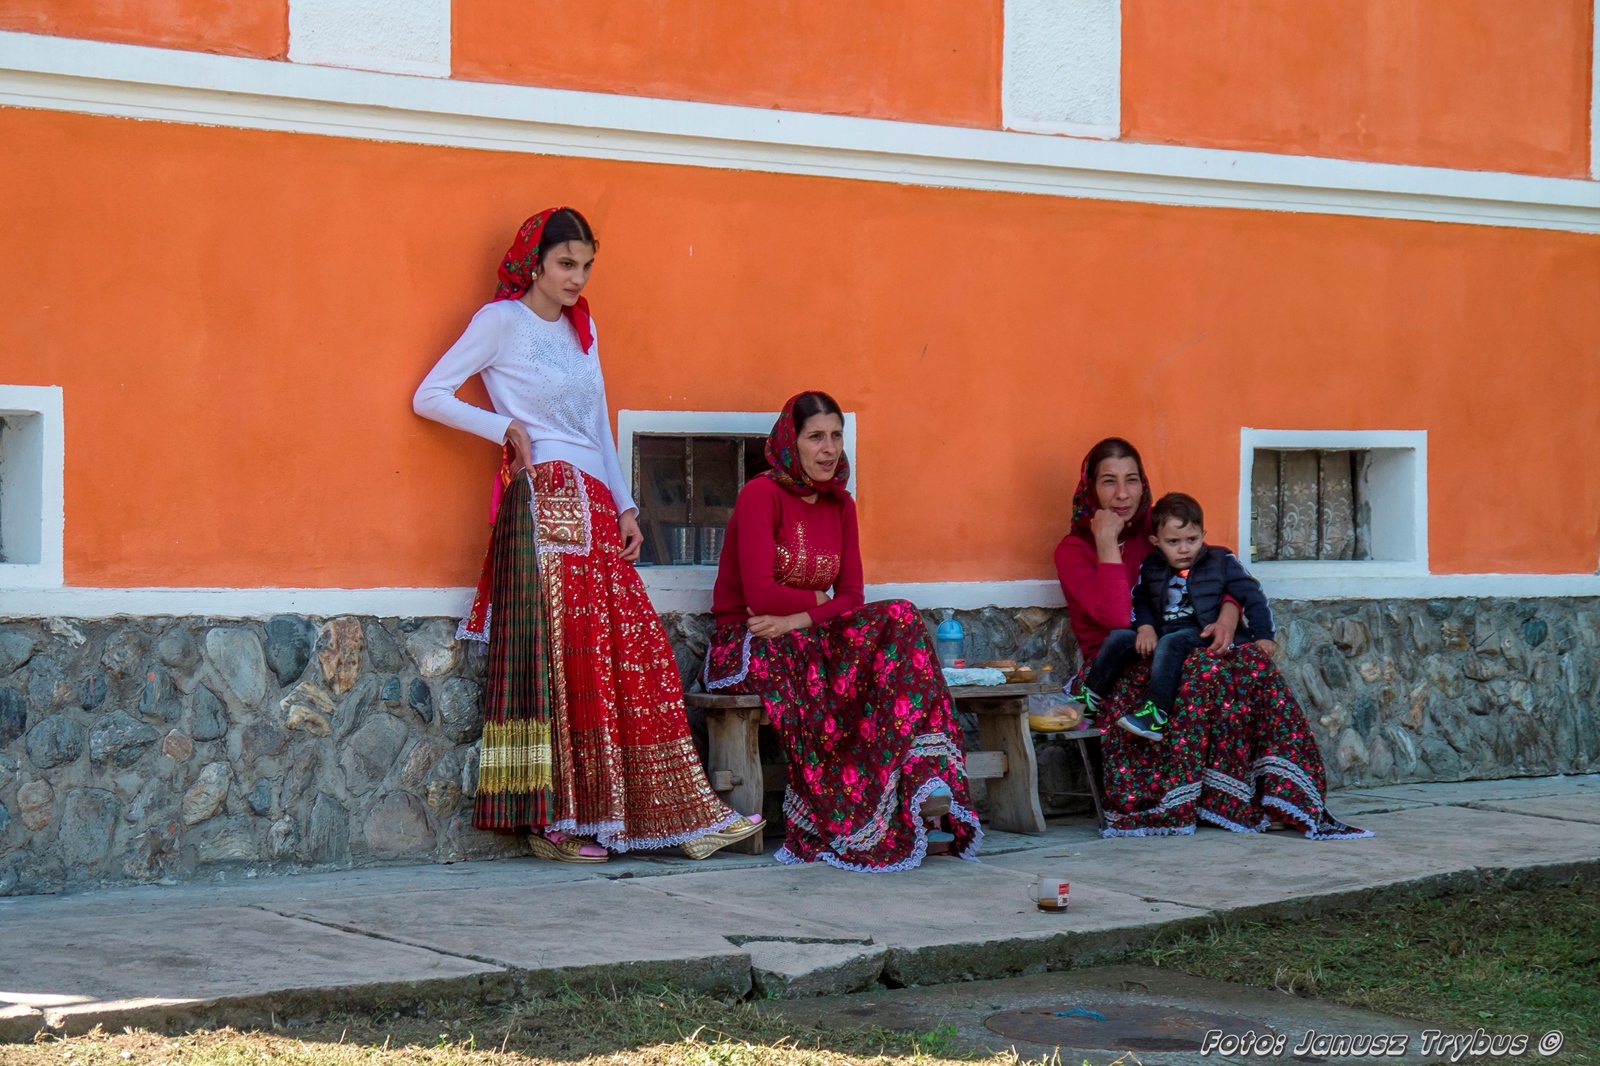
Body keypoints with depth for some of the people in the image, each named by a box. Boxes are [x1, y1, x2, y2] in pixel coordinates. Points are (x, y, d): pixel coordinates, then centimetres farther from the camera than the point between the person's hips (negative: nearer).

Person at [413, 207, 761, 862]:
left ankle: (678, 817, 2)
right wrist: (505, 428, -9)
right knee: (559, 658, -11)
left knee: (636, 653, 1)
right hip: (541, 501, -7)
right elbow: (429, 397, -3)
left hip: (594, 507, 7)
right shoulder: (501, 320, 1)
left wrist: (625, 506, 14)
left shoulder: (581, 329, 22)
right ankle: (549, 821, -7)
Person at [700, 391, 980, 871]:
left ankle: (925, 788, -32)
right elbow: (760, 594, -17)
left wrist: (800, 618, -14)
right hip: (749, 646, -6)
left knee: (899, 619, -21)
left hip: (810, 639, 6)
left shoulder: (840, 504, 12)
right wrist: (818, 603, -2)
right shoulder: (761, 494, -9)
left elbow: (852, 597, 4)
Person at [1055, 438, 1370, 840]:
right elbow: (1116, 618, -20)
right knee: (1206, 670, -33)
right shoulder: (1073, 550, -3)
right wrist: (1107, 544, -17)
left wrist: (1228, 614, -14)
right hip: (1114, 674, -5)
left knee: (1254, 663, -22)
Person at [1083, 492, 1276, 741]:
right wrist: (1145, 627, -6)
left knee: (1170, 643, -35)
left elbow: (1252, 596, 0)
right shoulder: (1150, 567, 9)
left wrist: (1262, 636, -8)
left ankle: (1156, 713, -46)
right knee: (1118, 638, -16)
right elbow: (1139, 601, 15)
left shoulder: (1222, 562, 0)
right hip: (1161, 631, 5)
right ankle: (1090, 698, -10)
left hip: (1203, 634, -5)